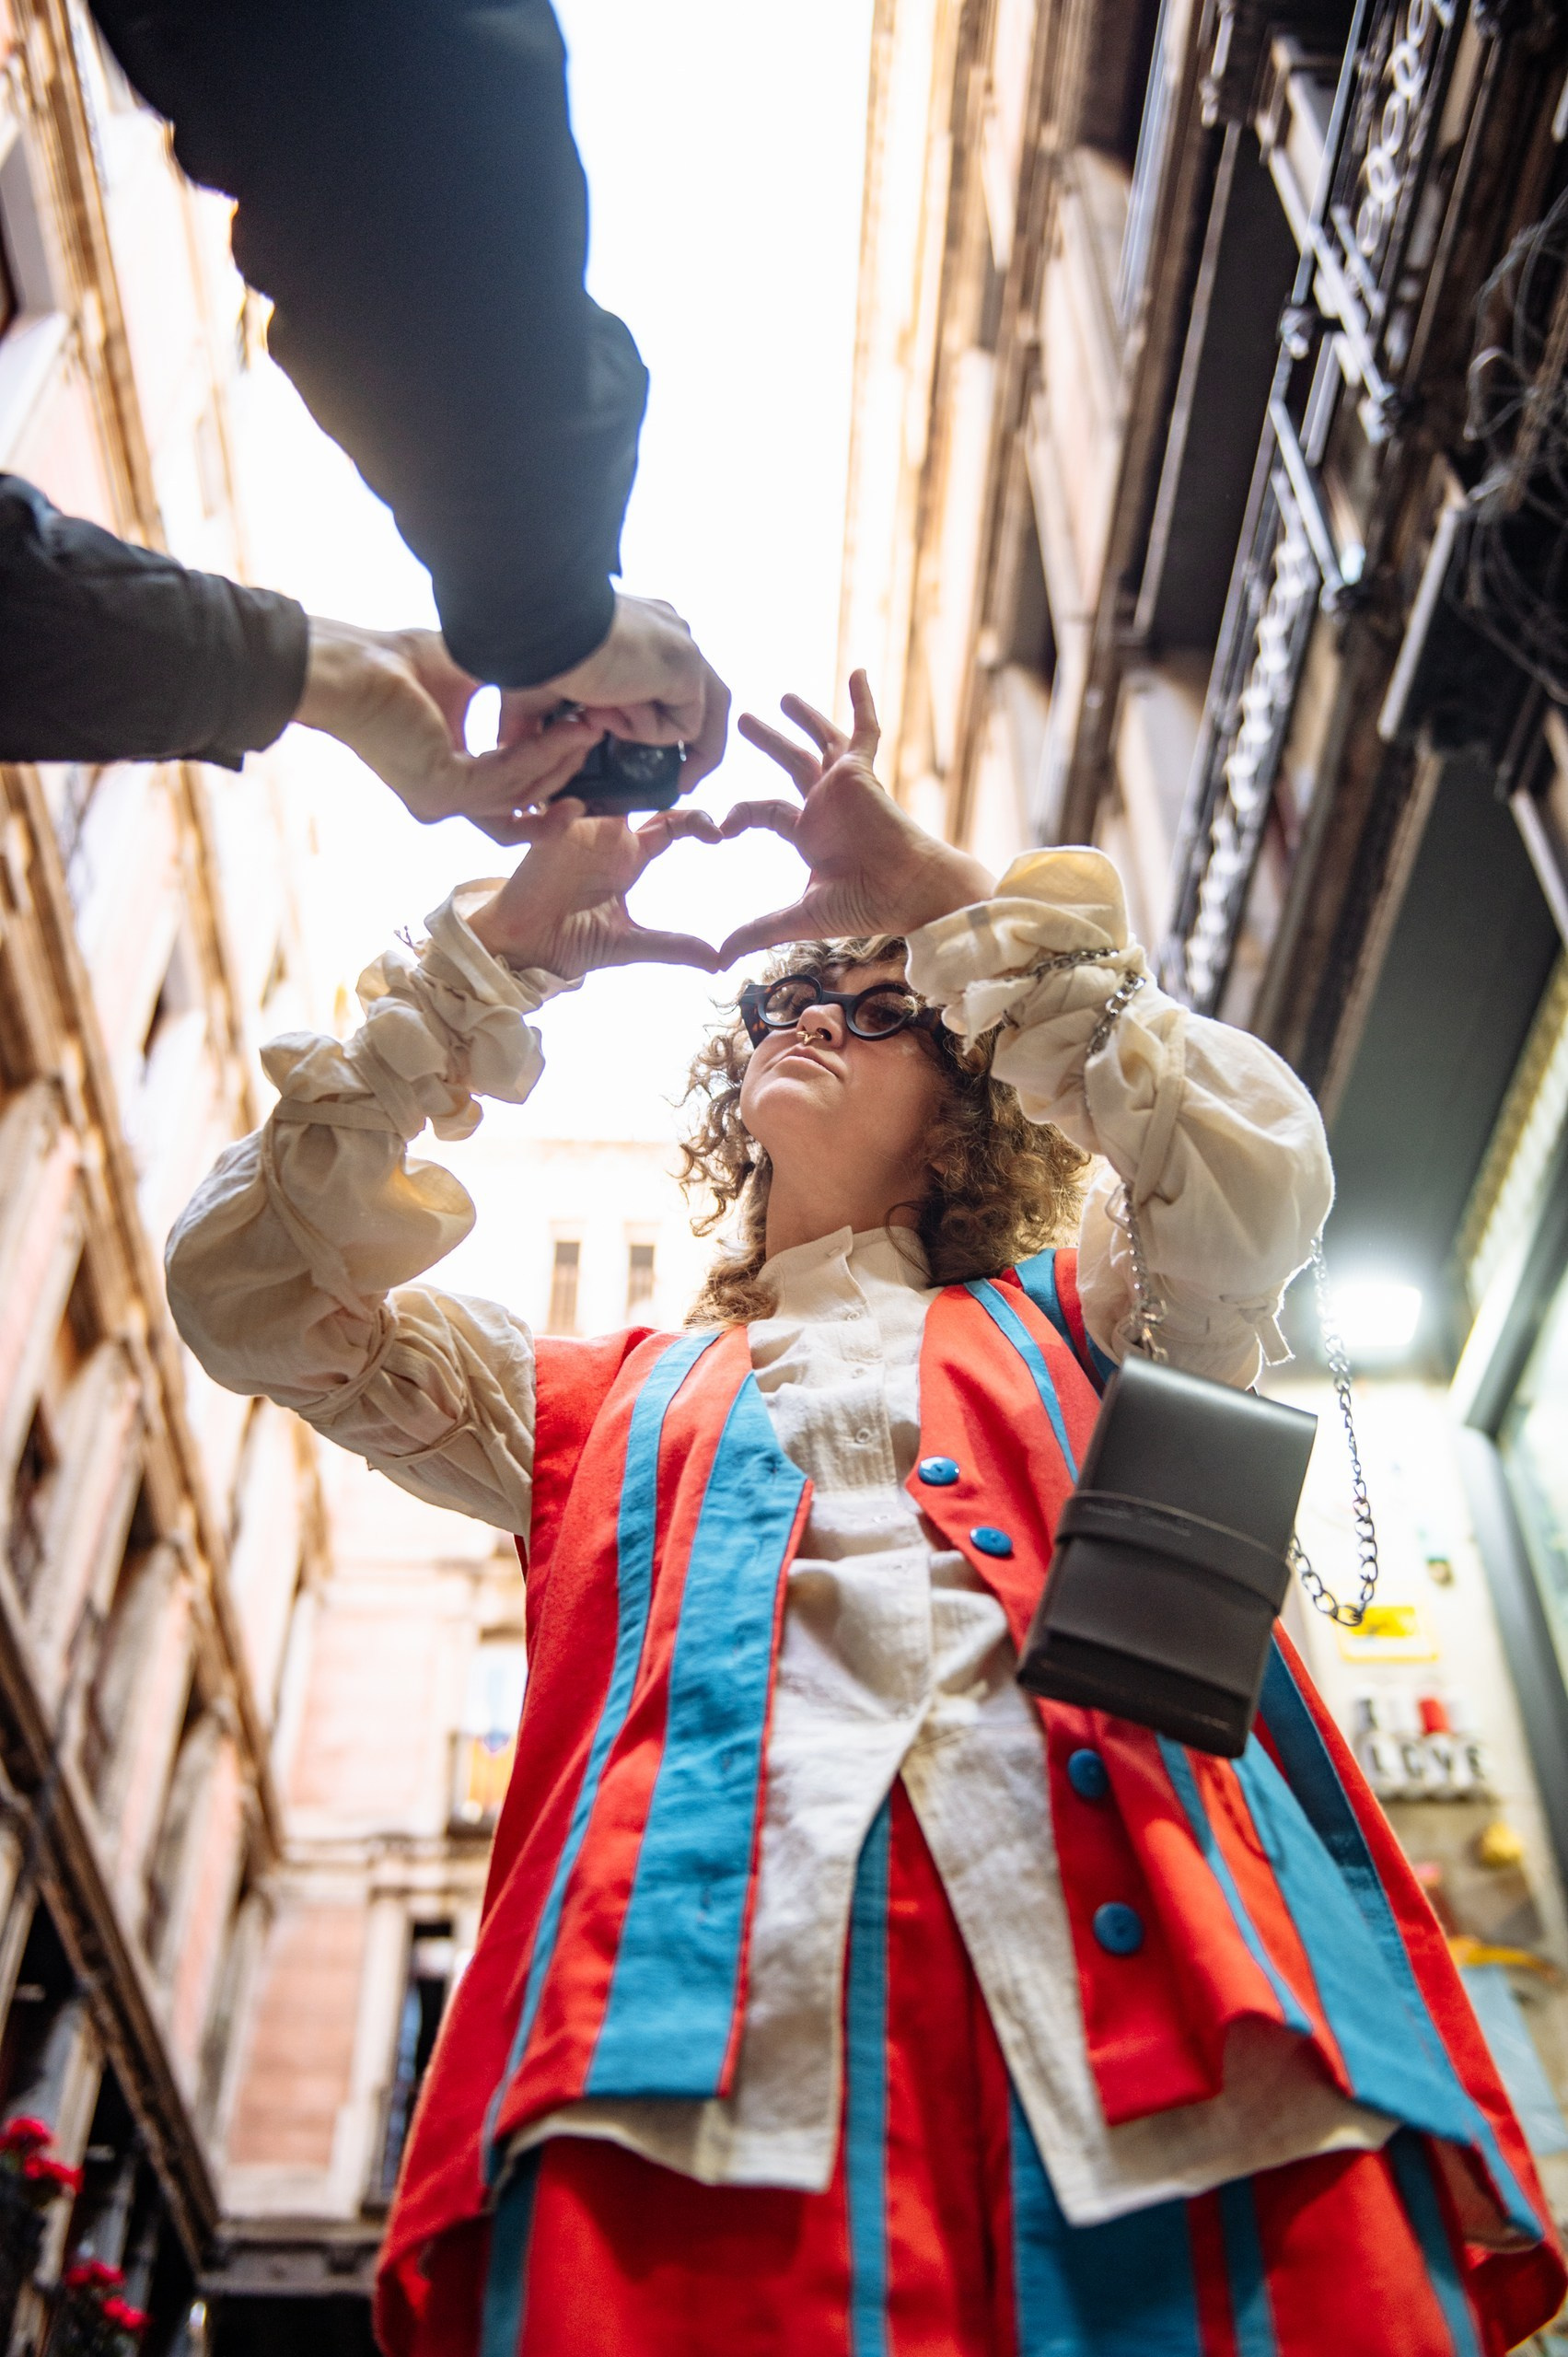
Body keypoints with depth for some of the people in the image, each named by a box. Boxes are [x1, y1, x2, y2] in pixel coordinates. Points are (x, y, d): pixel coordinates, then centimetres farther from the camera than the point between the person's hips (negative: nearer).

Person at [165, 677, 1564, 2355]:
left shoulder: (1075, 1322, 28)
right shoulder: (607, 1400, 29)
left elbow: (1261, 1179, 7)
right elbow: (248, 1288, 21)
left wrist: (965, 903, 11)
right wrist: (496, 953, 16)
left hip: (1143, 1971, 1)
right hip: (701, 2001, 0)